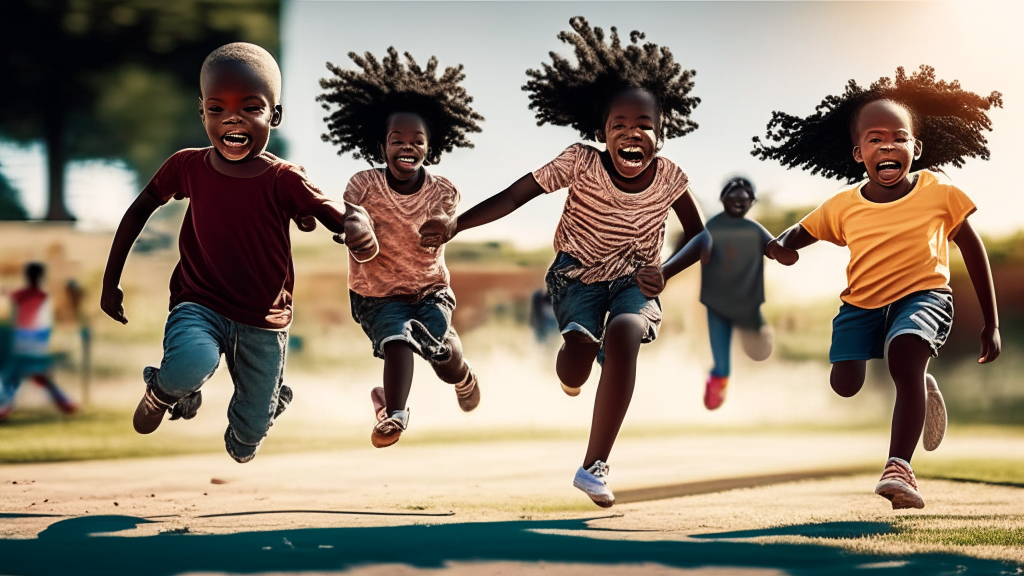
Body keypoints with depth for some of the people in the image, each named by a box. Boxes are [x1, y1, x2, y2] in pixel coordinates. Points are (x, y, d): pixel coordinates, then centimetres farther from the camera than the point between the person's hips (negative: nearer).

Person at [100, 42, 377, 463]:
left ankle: (240, 442, 51)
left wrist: (358, 227, -50)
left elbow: (338, 215, -24)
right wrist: (110, 281, 8)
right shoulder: (188, 166, -7)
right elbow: (141, 210, 8)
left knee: (253, 428, 11)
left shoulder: (283, 180, -14)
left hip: (263, 323, 1)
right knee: (192, 363, -36)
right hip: (199, 304, -1)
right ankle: (163, 392, 2)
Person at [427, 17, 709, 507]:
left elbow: (701, 236, 0)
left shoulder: (669, 177, -12)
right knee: (578, 358, -29)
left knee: (624, 335, -34)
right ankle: (576, 355, 17)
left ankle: (595, 466, -25)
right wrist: (452, 226, -24)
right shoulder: (580, 163, -18)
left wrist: (664, 272, -18)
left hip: (634, 280, 1)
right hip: (579, 274, -1)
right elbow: (514, 196, -17)